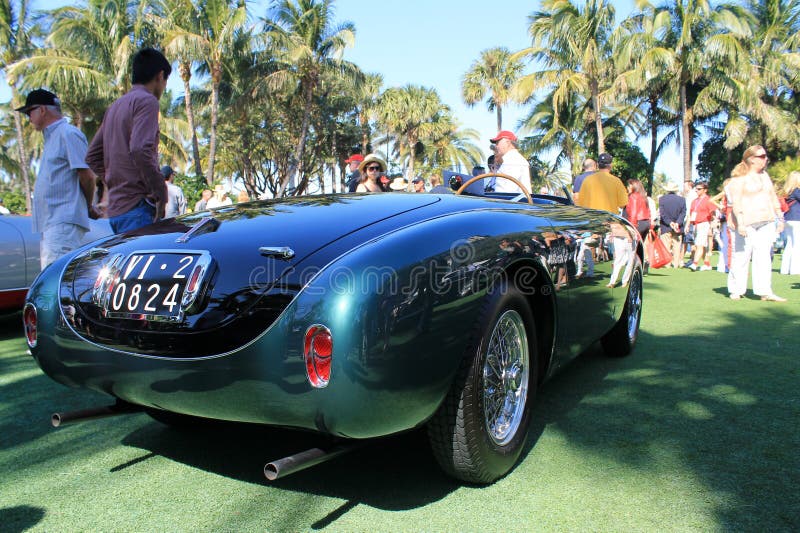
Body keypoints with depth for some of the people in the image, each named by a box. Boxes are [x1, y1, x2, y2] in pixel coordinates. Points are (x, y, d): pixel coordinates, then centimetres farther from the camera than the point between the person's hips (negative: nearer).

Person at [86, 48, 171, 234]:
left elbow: (92, 156, 23)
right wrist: (160, 192, -15)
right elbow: (140, 150, -21)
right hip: (137, 206, -9)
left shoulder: (115, 106, 21)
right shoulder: (147, 100, -6)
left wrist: (117, 184, 18)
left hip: (115, 207, 9)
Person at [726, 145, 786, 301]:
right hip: (746, 224, -6)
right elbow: (736, 201, -12)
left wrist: (779, 218, 19)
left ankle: (765, 291, -1)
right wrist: (740, 223, -21)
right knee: (741, 256, -3)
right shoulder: (740, 177, -4)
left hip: (766, 222, 6)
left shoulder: (765, 175, 19)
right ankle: (736, 290, 7)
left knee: (764, 256, 0)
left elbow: (773, 198, 23)